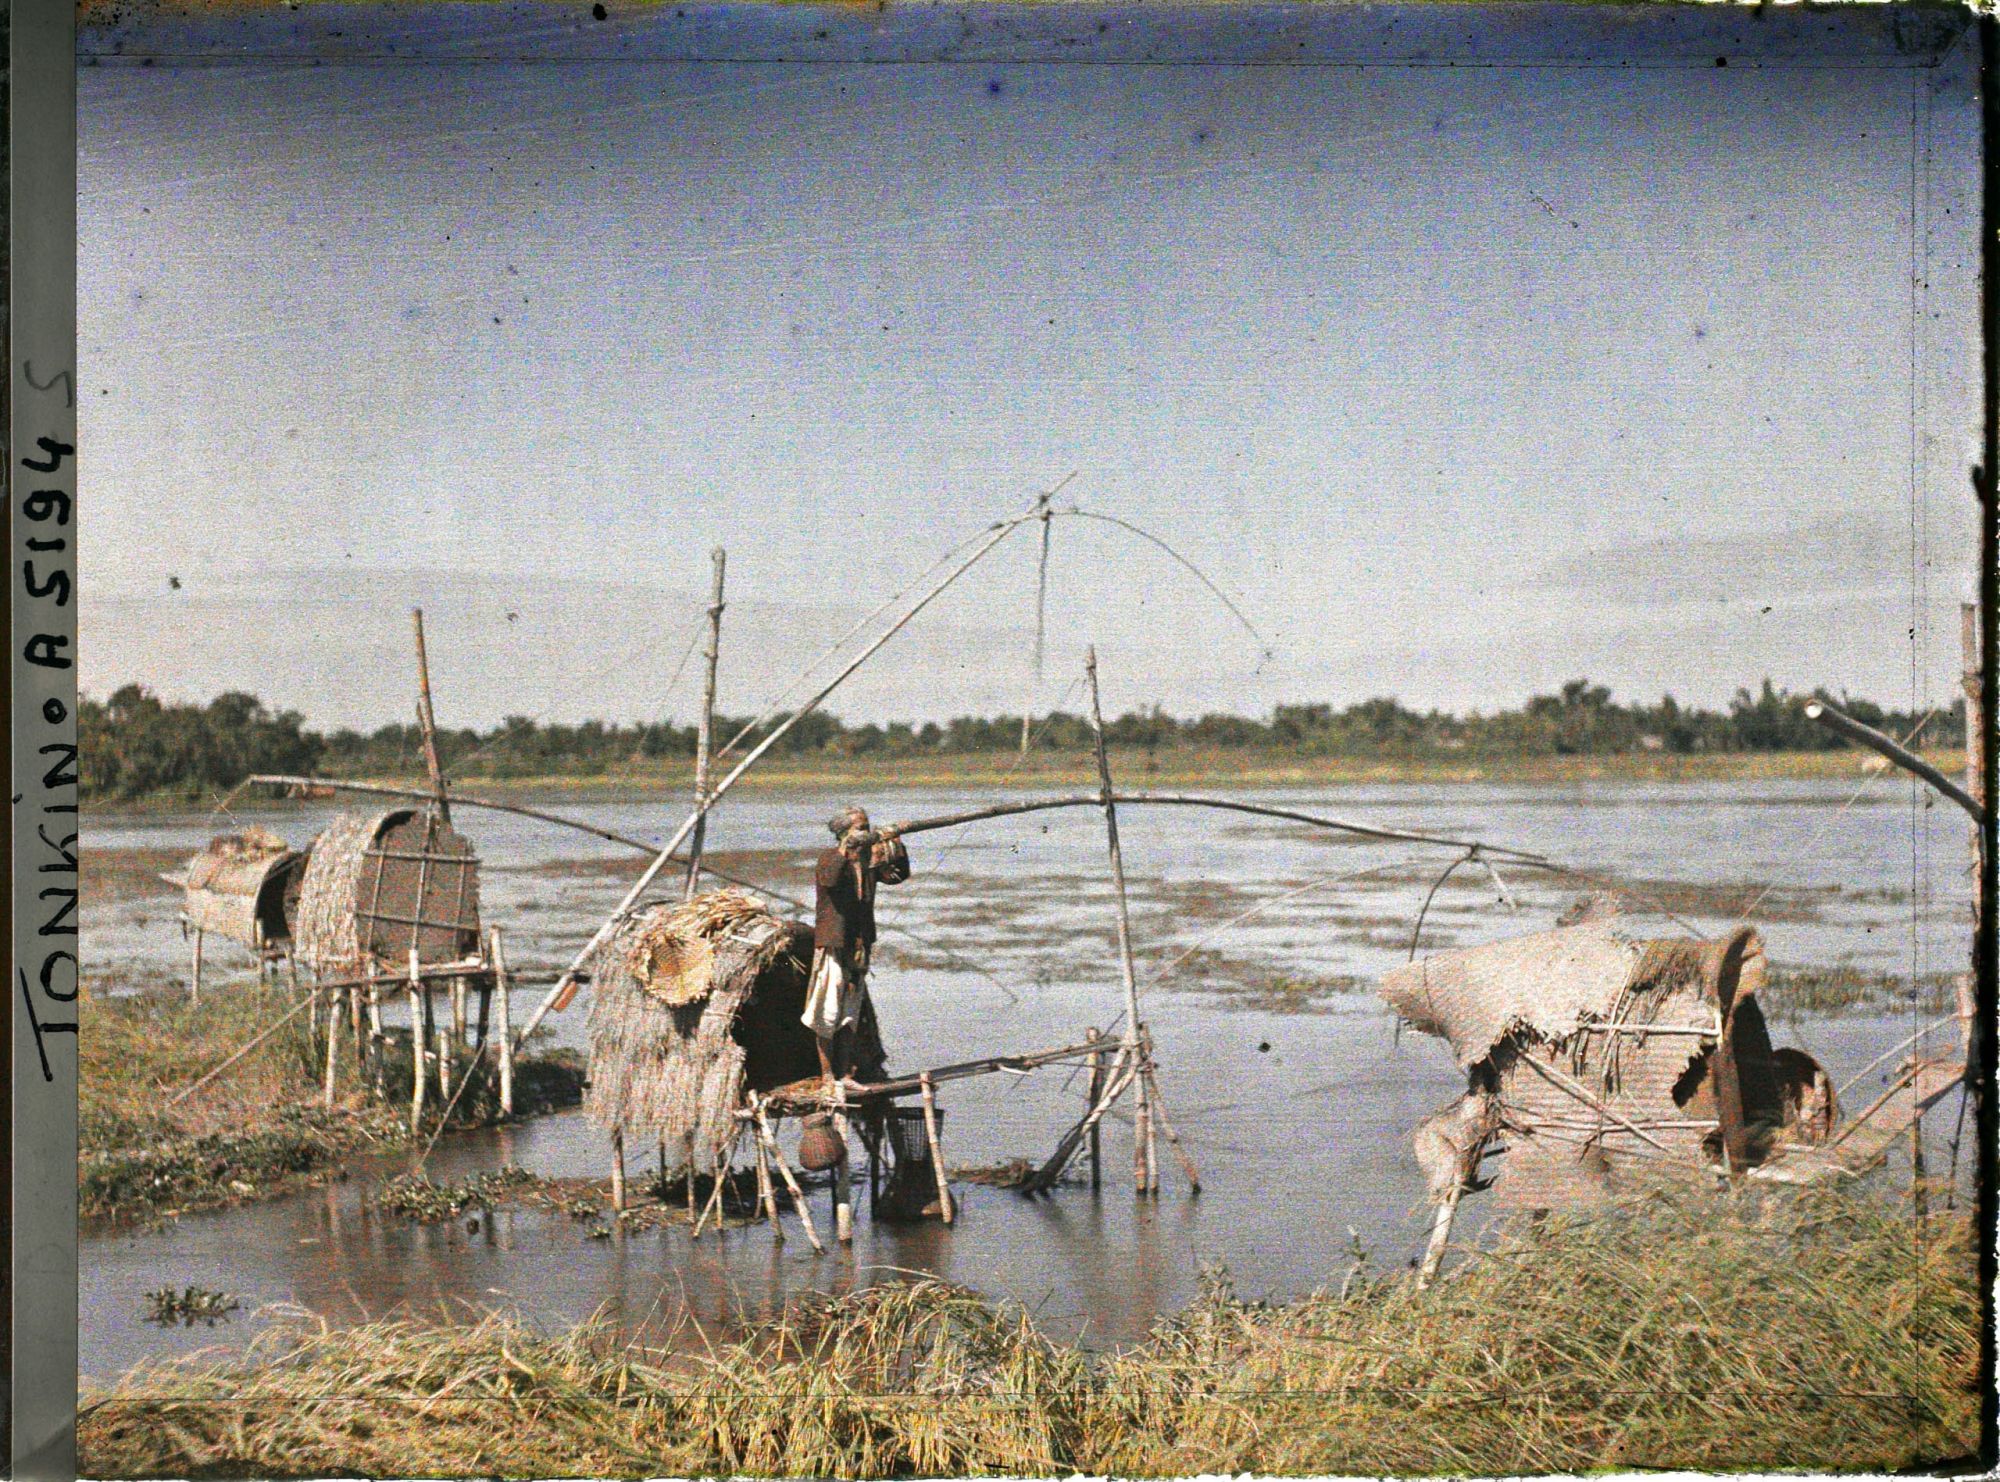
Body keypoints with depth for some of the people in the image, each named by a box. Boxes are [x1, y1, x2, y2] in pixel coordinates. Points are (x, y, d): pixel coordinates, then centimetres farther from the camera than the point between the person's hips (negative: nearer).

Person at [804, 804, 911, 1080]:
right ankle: (827, 1074, 4)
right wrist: (846, 848, -37)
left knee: (849, 1014, 12)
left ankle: (843, 1073, 18)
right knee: (828, 1011, -3)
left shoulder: (869, 858, 10)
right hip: (833, 943, -7)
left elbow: (898, 875, 3)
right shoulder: (829, 857, -10)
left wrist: (896, 845, -11)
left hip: (860, 944, 7)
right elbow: (829, 878, -30)